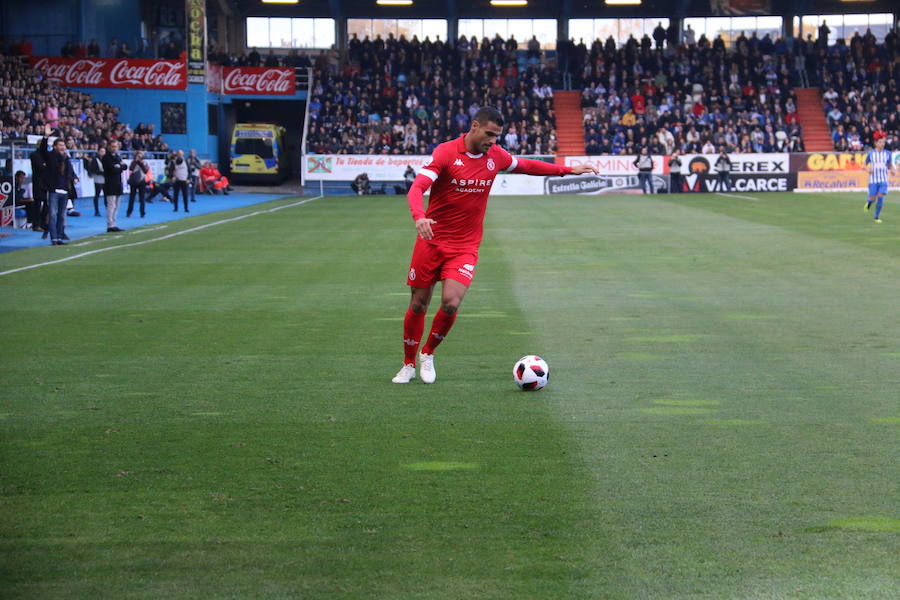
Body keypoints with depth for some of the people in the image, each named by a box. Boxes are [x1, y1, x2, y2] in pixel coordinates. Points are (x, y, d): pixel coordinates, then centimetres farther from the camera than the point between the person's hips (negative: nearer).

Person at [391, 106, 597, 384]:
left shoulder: (496, 156, 2)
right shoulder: (446, 152, -14)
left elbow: (525, 165, 22)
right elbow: (417, 188, -23)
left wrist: (567, 170, 21)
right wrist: (419, 216, -43)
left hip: (465, 246, 2)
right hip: (431, 240, -2)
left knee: (451, 303, -16)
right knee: (418, 305, 5)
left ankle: (428, 354, 10)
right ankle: (409, 364, 26)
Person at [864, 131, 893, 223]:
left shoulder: (887, 153, 3)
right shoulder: (871, 153, -2)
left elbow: (889, 166, 14)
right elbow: (865, 165, 8)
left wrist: (891, 169, -8)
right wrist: (868, 169, -14)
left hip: (883, 180, 1)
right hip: (873, 180, -1)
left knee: (880, 199, -10)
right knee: (873, 198, -1)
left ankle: (877, 217, 3)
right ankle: (868, 203, 37)